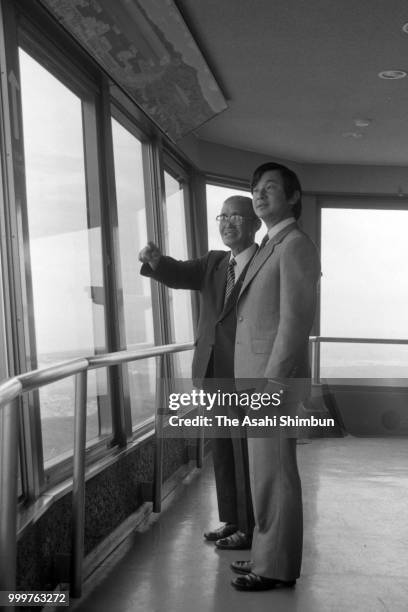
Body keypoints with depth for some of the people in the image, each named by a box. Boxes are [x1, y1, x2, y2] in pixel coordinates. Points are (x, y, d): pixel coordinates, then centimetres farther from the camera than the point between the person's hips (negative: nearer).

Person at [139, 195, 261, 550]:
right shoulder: (214, 263, 12)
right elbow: (179, 275, -4)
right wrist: (155, 260, -25)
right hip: (213, 375, 7)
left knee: (246, 456, 4)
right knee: (222, 454, 17)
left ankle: (251, 530, 19)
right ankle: (231, 520, 32)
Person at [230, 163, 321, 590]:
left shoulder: (295, 245, -10)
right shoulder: (269, 249, 18)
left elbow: (295, 320, -18)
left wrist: (271, 384, -20)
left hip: (275, 379, -9)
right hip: (257, 378, 9)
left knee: (273, 474, -1)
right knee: (267, 472, 15)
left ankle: (277, 568, 12)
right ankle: (268, 554, 26)